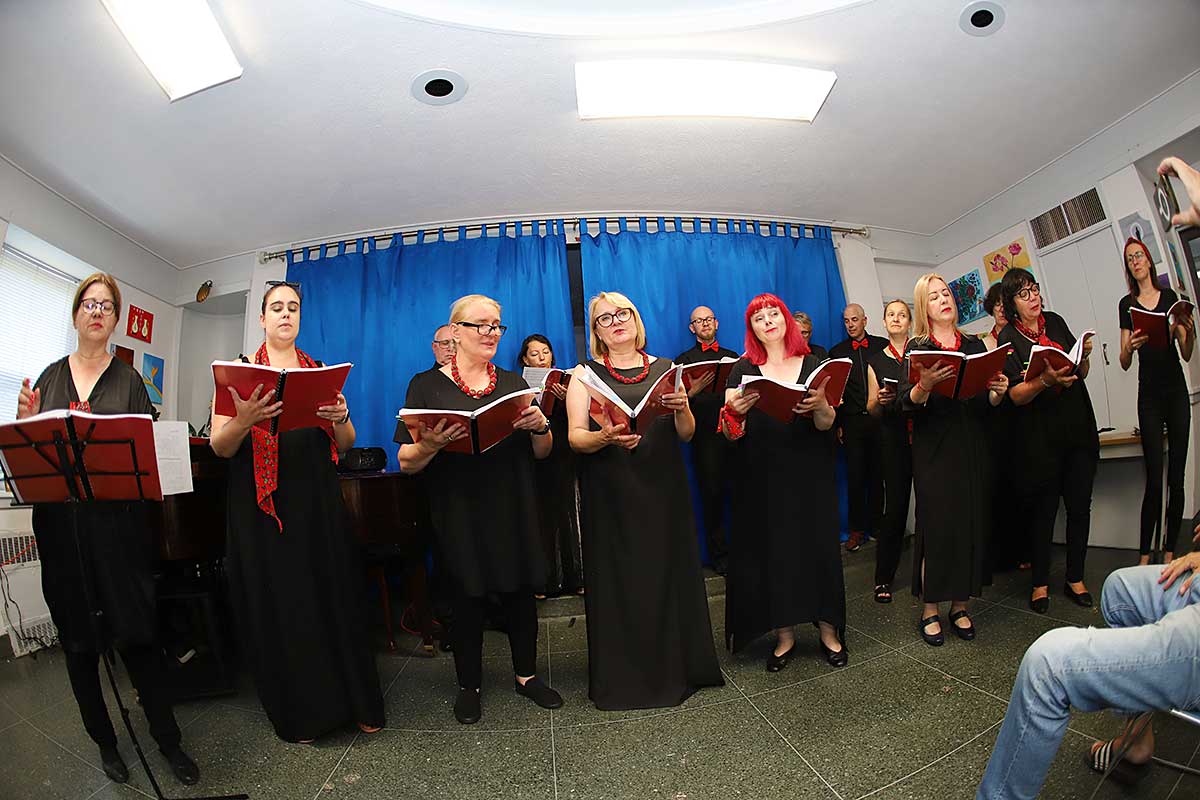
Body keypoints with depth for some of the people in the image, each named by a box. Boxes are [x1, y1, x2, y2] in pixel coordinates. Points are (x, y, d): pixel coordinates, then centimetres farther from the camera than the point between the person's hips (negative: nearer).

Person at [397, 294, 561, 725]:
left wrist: (540, 426, -12)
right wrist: (431, 444, -24)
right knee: (468, 596, 8)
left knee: (521, 592, 10)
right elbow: (407, 462, -3)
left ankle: (526, 674, 34)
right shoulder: (426, 386, 0)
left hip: (514, 510, 3)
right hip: (459, 514, -2)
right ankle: (468, 684, 32)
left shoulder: (514, 382, 9)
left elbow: (542, 453, 10)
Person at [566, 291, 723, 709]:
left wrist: (682, 408, -14)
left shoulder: (666, 369, 9)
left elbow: (686, 434, 7)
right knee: (618, 583, 3)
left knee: (669, 575, 6)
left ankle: (676, 665, 27)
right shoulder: (585, 374, 4)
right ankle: (621, 677, 22)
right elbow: (575, 438, -4)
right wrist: (604, 438, -25)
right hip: (610, 498, -1)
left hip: (663, 491, 2)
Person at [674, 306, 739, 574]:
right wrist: (692, 391, -21)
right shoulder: (684, 360, 9)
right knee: (712, 495, 3)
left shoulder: (733, 357, 19)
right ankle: (719, 555, 15)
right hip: (705, 437, -2)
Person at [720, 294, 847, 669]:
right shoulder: (743, 370, 3)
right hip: (762, 479, 0)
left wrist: (821, 405, -22)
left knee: (817, 545, 4)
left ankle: (828, 630, 23)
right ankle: (784, 634, 20)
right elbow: (732, 434, -2)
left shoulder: (812, 365, 6)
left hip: (809, 475, 1)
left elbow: (826, 425, 0)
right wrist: (735, 410, -24)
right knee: (770, 549, 3)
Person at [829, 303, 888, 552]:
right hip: (852, 421, 0)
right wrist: (837, 424, 2)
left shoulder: (882, 345, 8)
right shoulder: (837, 351, 8)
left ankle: (876, 524, 18)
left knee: (878, 475, 6)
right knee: (855, 476, 2)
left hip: (880, 419, 0)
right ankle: (857, 529, 10)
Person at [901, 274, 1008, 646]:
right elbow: (909, 402, -9)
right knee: (936, 525, -3)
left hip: (973, 447, 4)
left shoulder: (974, 345, 13)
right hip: (934, 450, -4)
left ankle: (960, 605, 20)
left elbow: (986, 402, 13)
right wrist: (925, 384, -28)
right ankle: (930, 609, 10)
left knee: (973, 522, 5)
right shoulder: (917, 348, 2)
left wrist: (998, 391, -8)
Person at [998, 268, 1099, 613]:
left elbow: (1080, 374, 15)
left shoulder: (1056, 322, 7)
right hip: (1040, 437, -4)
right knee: (1043, 510, 3)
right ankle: (1040, 582, 18)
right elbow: (1015, 395, -13)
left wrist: (1084, 356, -5)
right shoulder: (1008, 338, -7)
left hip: (1078, 428, 4)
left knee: (1080, 505, 8)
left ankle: (1075, 578, 24)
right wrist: (1045, 381, -30)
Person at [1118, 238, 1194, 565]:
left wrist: (1189, 332, -16)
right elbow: (1124, 364, 0)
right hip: (1148, 395, -2)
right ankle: (1144, 556, 1)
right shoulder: (1127, 305, 4)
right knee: (1154, 479, -6)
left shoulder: (1170, 296, 6)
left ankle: (1170, 551, 14)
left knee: (1176, 477, 4)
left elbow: (1187, 355, 4)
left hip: (1176, 391, 2)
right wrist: (1130, 347, -21)